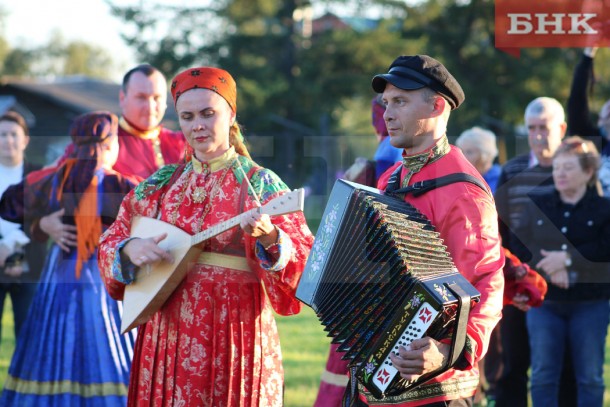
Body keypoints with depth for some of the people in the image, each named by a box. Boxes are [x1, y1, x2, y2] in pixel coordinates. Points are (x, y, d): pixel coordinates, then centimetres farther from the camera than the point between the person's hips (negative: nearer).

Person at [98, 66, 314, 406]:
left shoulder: (261, 184, -3)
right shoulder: (162, 184, 10)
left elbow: (304, 261, -13)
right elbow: (111, 243, 13)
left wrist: (268, 237, -33)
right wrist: (130, 249, -9)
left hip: (235, 338, -3)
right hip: (167, 339, 4)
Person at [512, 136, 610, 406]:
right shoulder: (537, 204, 8)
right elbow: (522, 247, 1)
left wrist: (567, 258, -20)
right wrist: (549, 269, -16)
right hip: (544, 302, 2)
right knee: (543, 375, 3)